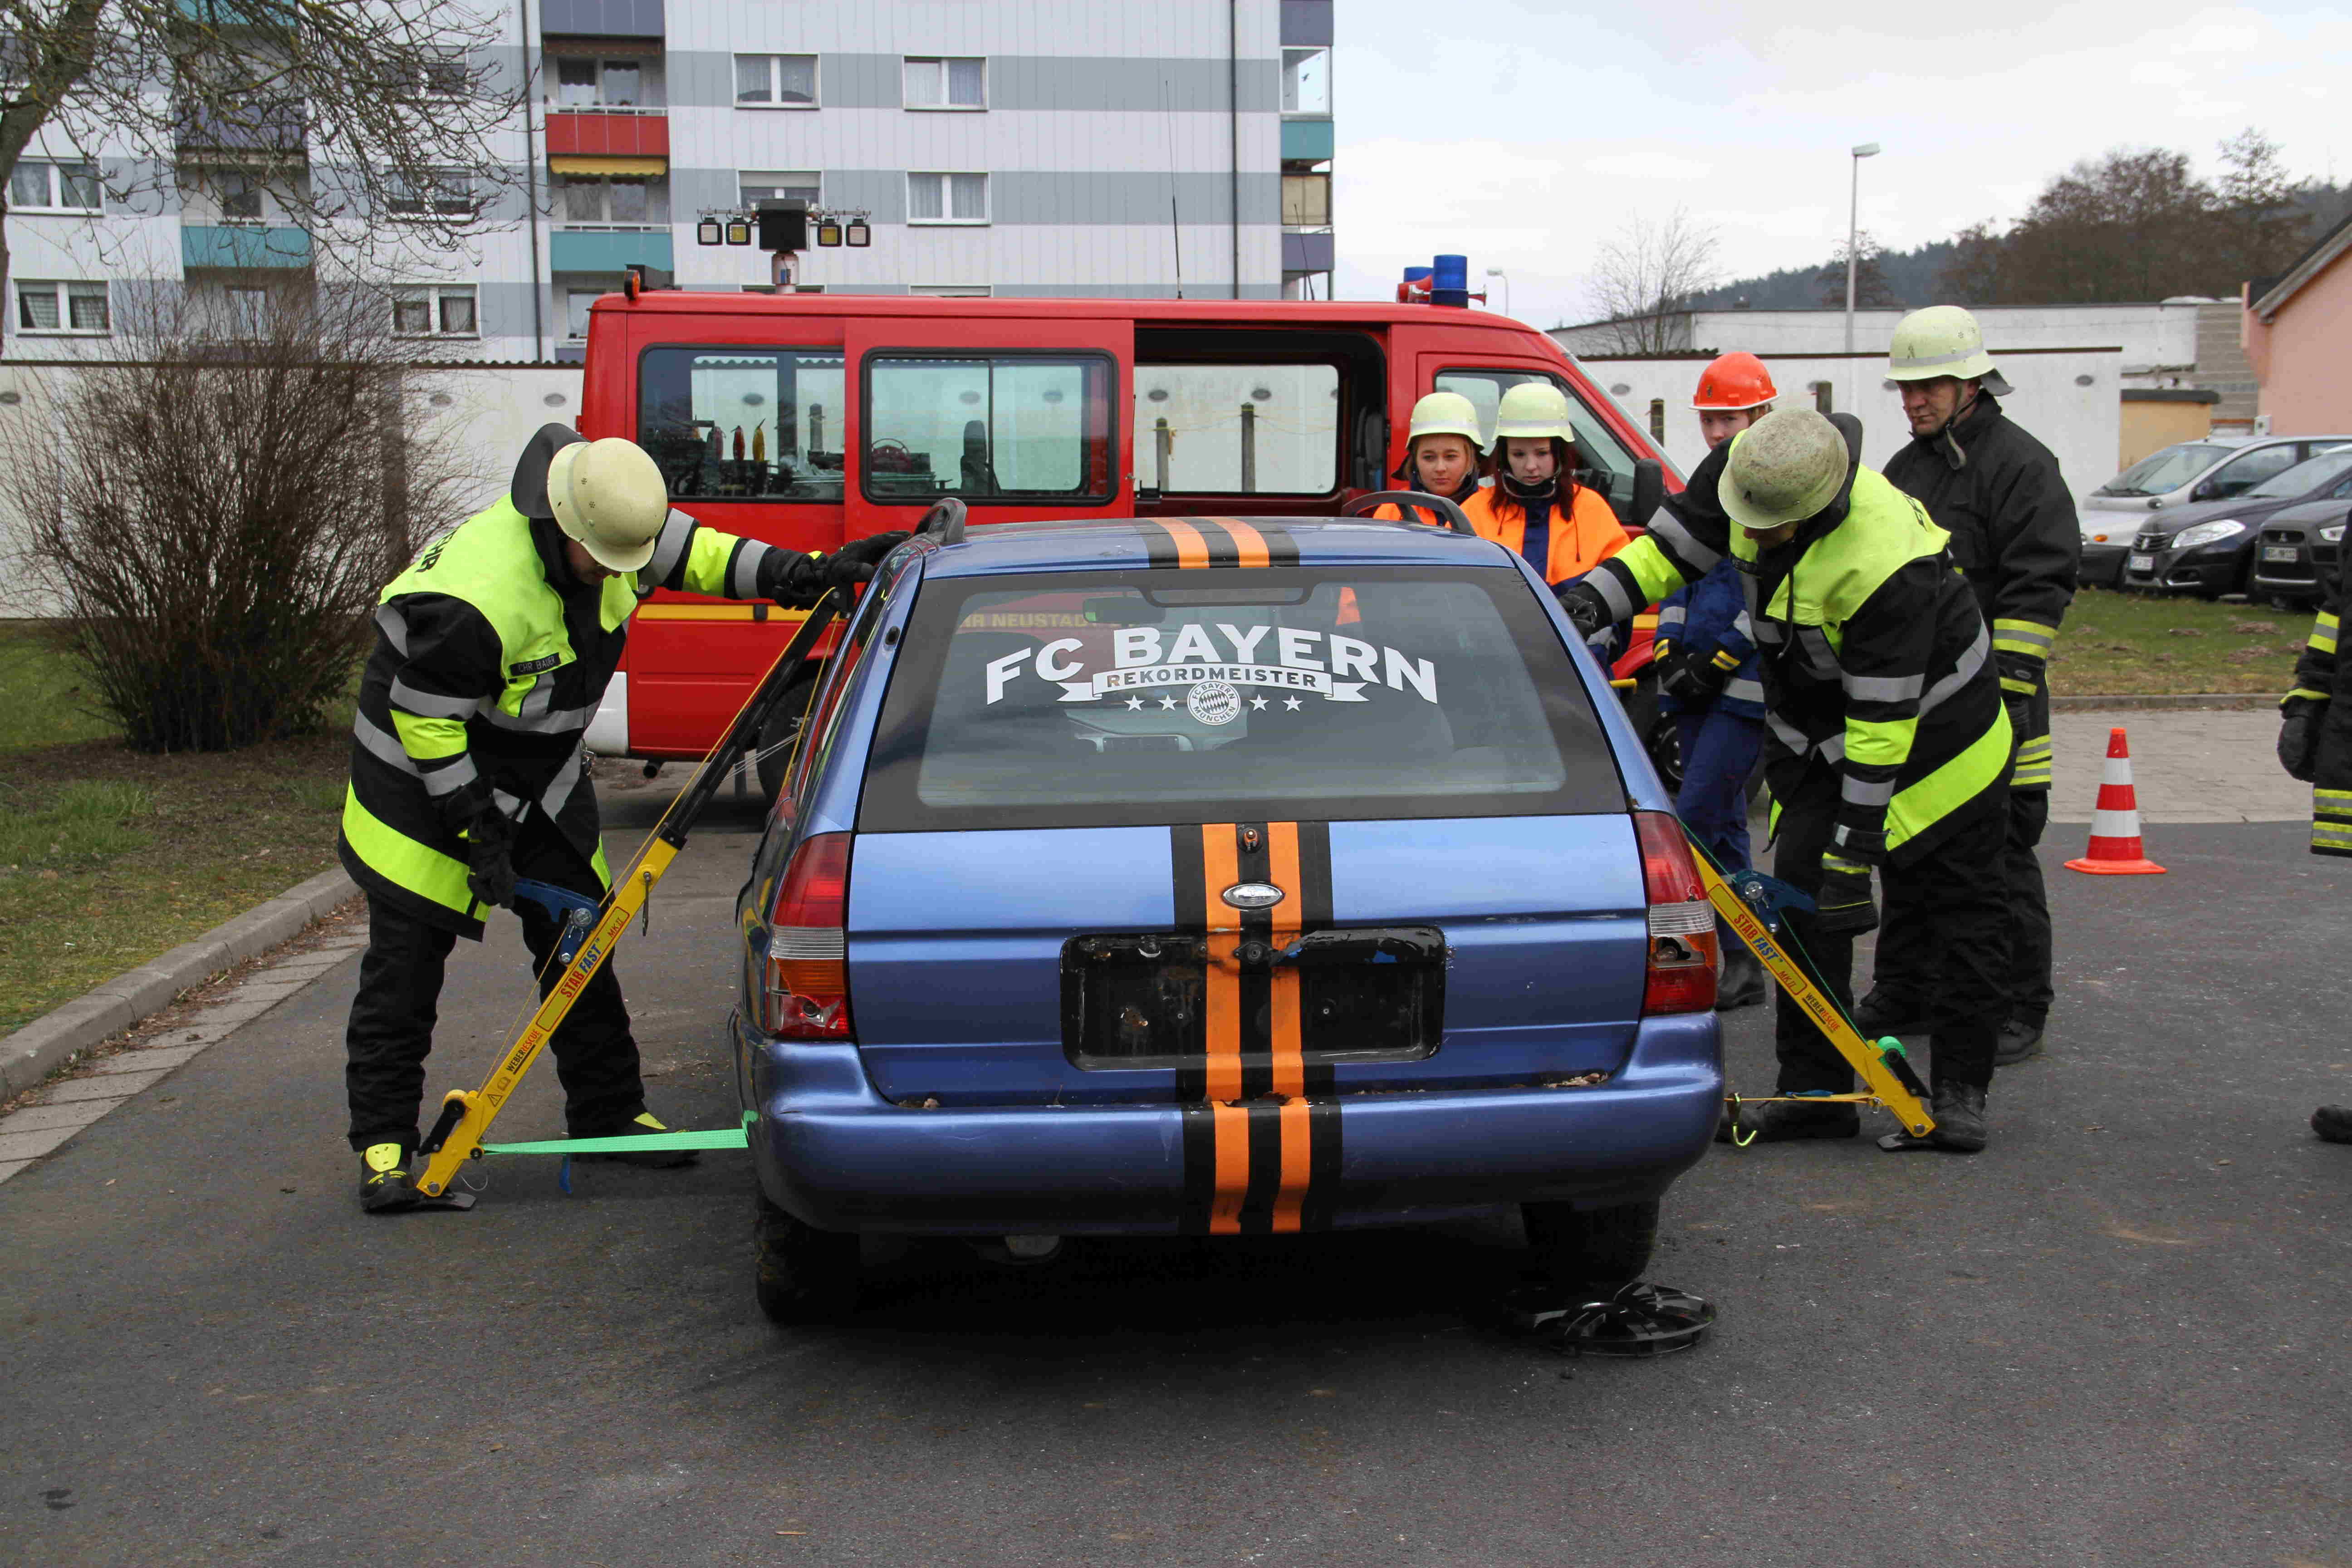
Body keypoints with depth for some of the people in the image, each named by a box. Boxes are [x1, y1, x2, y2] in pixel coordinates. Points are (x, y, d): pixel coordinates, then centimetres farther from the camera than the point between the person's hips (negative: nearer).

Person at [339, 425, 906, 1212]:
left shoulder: (616, 528, -14)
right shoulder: (475, 599, -36)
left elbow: (693, 553, 2)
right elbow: (425, 719, -26)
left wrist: (808, 575, -10)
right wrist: (476, 830, -22)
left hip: (544, 775, 7)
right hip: (424, 775, -7)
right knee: (405, 964, -4)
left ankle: (608, 1113, 19)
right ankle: (384, 1144, 7)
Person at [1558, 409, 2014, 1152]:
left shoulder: (1889, 566, -37)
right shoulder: (1744, 467, -18)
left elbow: (1883, 722, -32)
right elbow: (1671, 546, -4)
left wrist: (1855, 843, -29)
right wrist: (1592, 597, -20)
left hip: (1930, 725, -6)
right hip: (1813, 735, 6)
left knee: (1962, 909, 1)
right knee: (1805, 896, -1)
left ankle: (1959, 1093, 12)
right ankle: (1814, 1089, 5)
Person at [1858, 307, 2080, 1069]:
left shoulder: (2020, 463, -8)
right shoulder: (1905, 469, 17)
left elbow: (2040, 585, -15)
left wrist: (2010, 687, -21)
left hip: (1988, 701, -8)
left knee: (2001, 860, -2)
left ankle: (2018, 1011, 7)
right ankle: (1904, 991, 25)